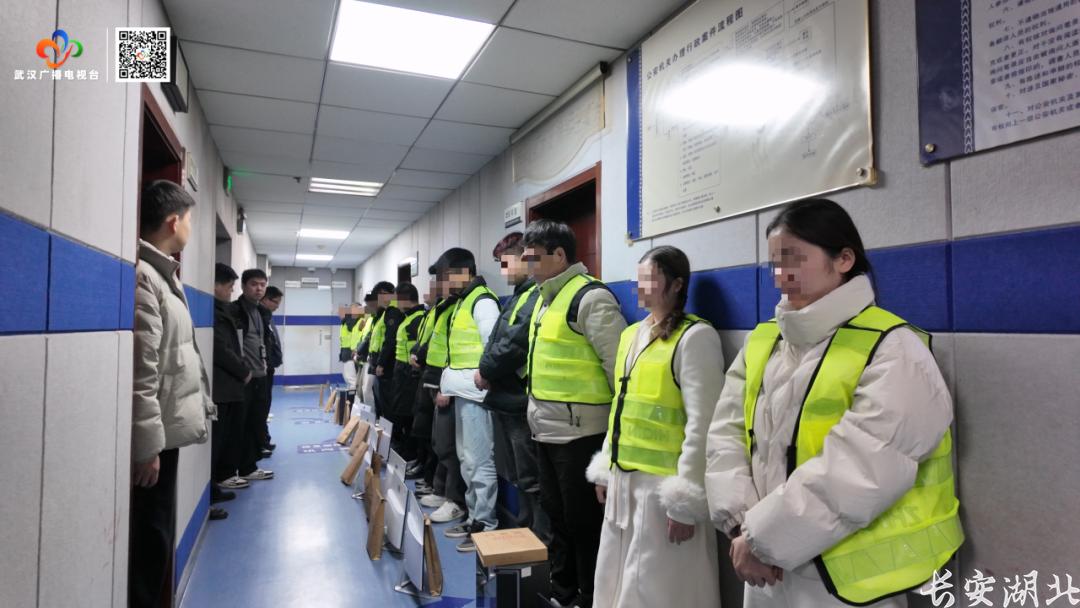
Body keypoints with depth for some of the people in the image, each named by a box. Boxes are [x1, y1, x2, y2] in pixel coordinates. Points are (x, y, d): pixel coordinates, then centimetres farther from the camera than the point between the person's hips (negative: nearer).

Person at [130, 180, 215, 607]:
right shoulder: (142, 276, -17)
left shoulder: (162, 274, 14)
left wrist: (201, 404, 18)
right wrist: (146, 444, -20)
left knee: (157, 535, 20)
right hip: (151, 437, -10)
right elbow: (139, 371, -21)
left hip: (166, 429, 10)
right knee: (147, 539, 3)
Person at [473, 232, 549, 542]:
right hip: (507, 398, 10)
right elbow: (498, 340, 19)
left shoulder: (537, 296, -15)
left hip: (521, 400, -10)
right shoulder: (522, 295, 18)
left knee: (531, 480, -1)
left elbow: (514, 343, -22)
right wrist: (487, 371, 6)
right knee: (520, 475, 19)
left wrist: (486, 371, -10)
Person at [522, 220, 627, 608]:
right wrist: (536, 408, 17)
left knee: (583, 522, 5)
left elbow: (620, 365, -18)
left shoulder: (590, 297, -15)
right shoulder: (546, 298, 13)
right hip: (546, 429, 9)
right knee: (556, 516, 21)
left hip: (579, 430, -9)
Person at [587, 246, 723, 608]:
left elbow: (702, 425, -16)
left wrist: (686, 500, -17)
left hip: (662, 484, -7)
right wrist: (605, 468, 17)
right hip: (623, 479, 8)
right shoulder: (631, 335, 11)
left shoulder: (695, 337, -13)